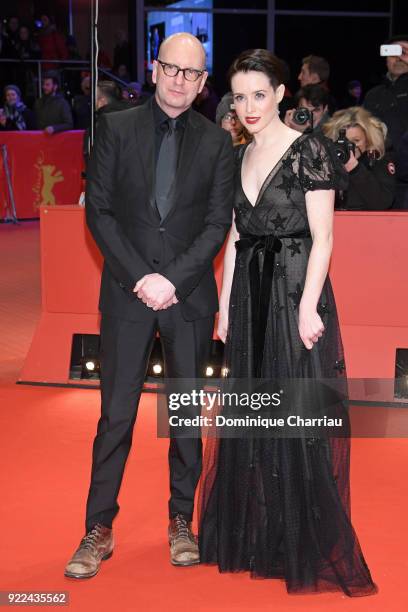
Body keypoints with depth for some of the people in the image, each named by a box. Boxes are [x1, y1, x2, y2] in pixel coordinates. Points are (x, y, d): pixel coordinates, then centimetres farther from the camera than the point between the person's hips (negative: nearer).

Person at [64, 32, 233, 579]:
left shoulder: (217, 141, 4)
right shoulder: (116, 128, 2)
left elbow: (218, 222, 0)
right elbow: (99, 210, -2)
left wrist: (173, 280, -11)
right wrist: (140, 277, -11)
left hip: (189, 296, 1)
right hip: (127, 293, -1)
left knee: (188, 413, 9)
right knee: (116, 415, 2)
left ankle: (182, 520, 24)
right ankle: (99, 530, 12)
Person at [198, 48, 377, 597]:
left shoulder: (308, 151, -8)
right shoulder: (240, 157, 11)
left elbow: (322, 237, -11)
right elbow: (235, 238, 14)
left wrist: (308, 307, -18)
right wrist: (226, 305, 10)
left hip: (295, 292, -6)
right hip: (249, 295, 7)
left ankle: (309, 544, 13)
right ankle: (254, 532, 28)